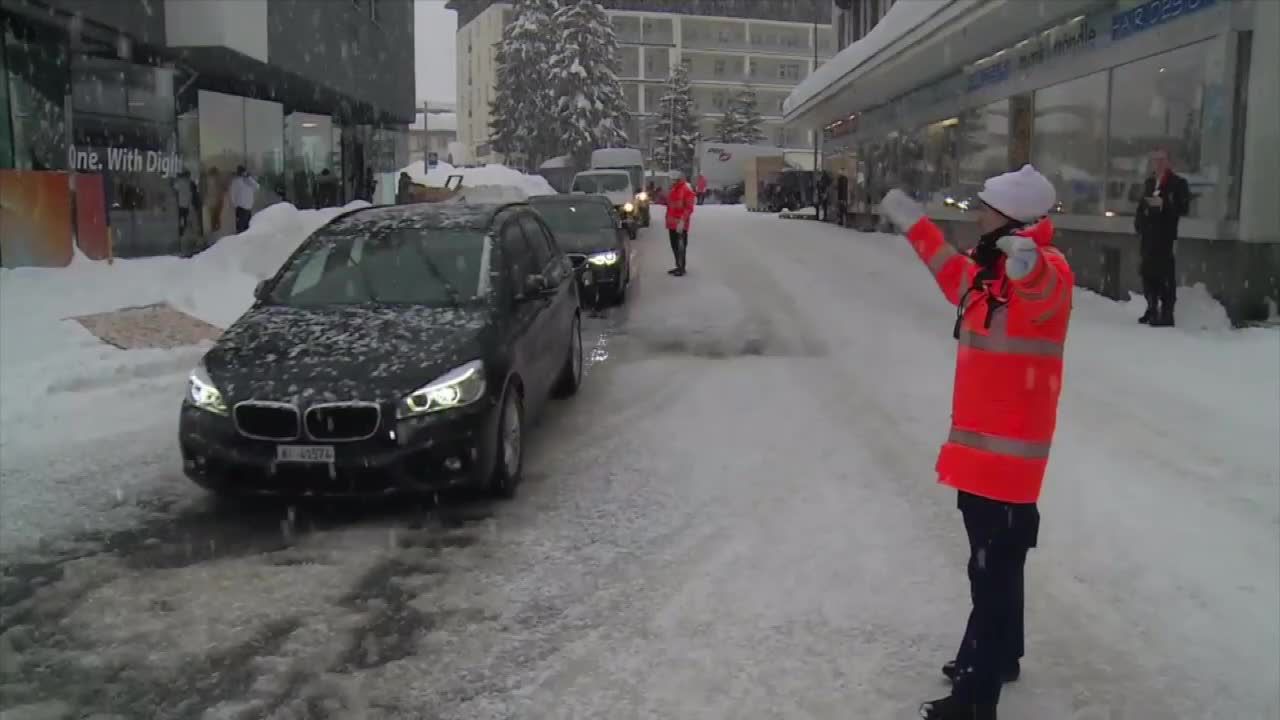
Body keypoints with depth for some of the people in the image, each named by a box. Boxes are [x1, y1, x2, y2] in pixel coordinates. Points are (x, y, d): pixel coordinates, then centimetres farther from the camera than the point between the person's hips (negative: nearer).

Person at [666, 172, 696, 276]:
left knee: (680, 246, -4)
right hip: (672, 223, 9)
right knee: (674, 245, 14)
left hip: (680, 225, -9)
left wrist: (682, 221, -25)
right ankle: (678, 266, 24)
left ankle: (681, 268, 2)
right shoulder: (673, 189, 15)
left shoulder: (687, 190, -14)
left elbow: (689, 208, -19)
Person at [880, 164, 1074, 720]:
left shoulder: (1047, 271, -16)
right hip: (982, 443, 10)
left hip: (1009, 448, -10)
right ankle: (998, 655, 38)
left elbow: (1043, 291, -41)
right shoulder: (989, 269, 12)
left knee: (993, 567, -6)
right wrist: (915, 226, 40)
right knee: (995, 560, 22)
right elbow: (956, 277, 34)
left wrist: (1029, 266, -64)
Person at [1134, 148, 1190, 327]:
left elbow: (1184, 208, -7)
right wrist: (1139, 225, 15)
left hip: (1166, 235, -6)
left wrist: (1162, 203, -19)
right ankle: (1152, 309, 16)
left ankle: (1166, 313, -10)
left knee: (1165, 273, -10)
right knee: (1148, 272, 7)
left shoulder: (1178, 182, -1)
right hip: (1149, 235, 7)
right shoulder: (1149, 182, 19)